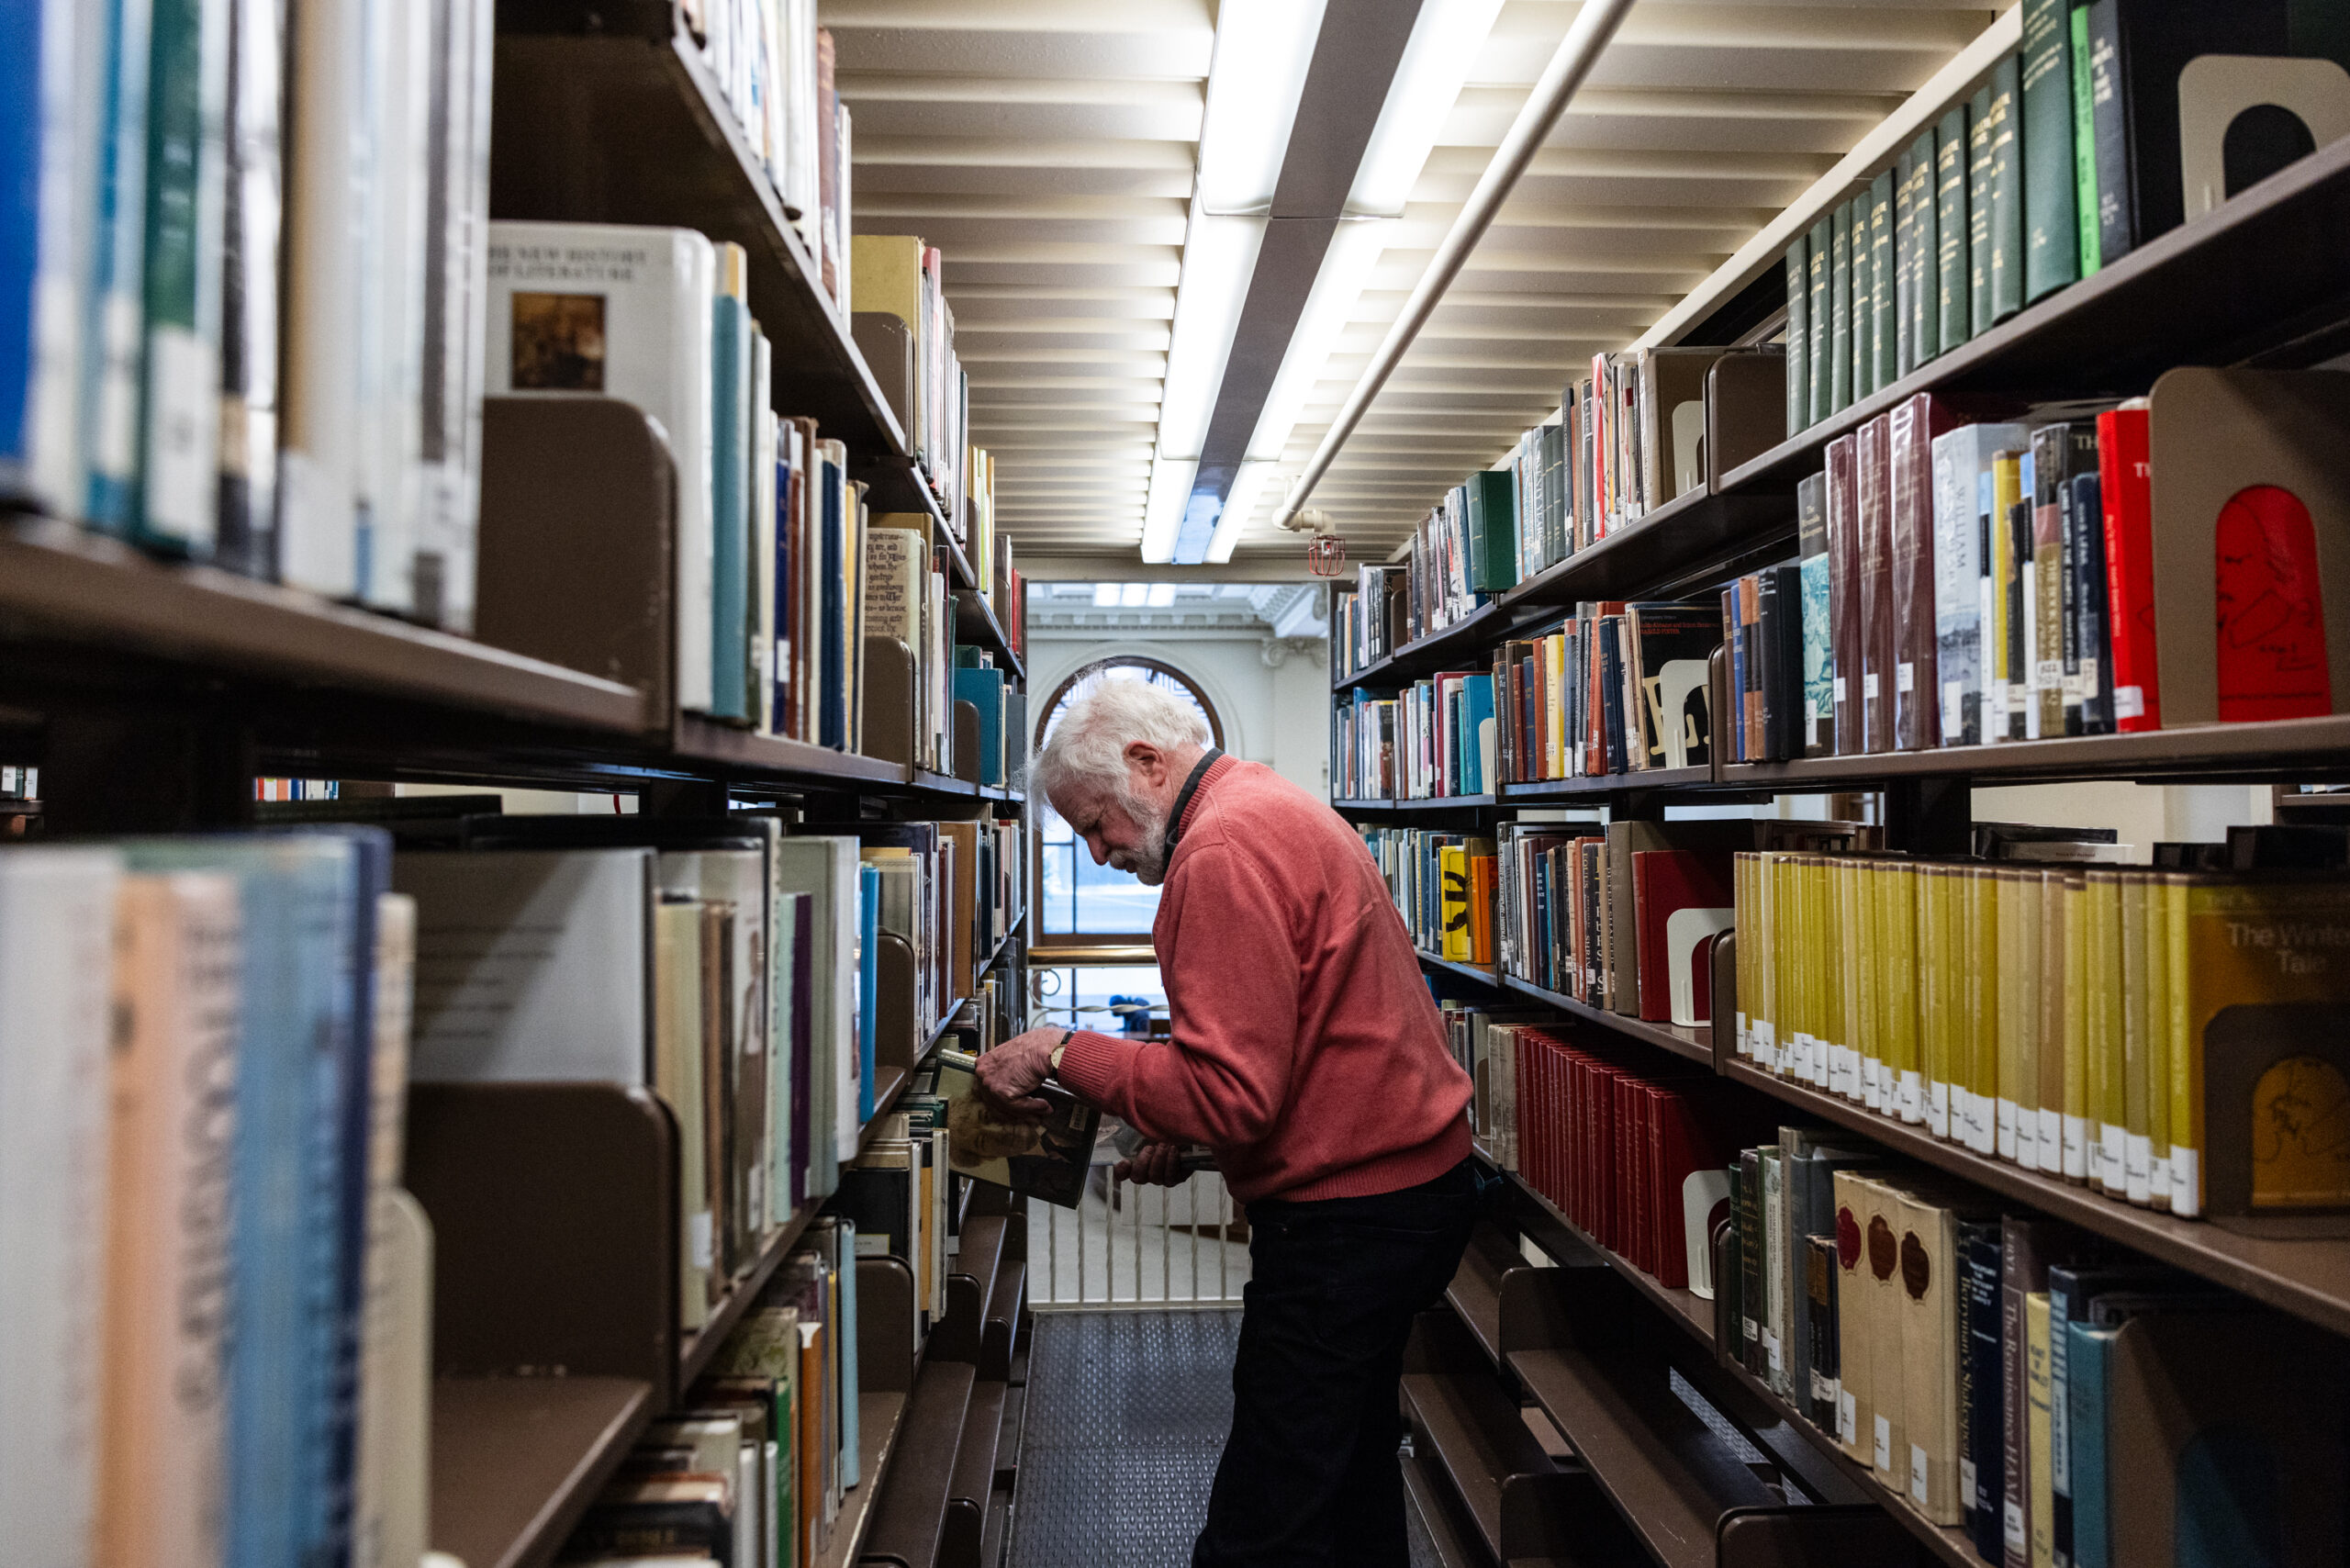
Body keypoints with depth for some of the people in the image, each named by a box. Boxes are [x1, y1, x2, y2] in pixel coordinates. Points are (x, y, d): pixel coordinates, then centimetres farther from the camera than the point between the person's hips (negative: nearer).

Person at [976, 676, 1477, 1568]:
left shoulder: (1225, 849, -20)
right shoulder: (1275, 809, 14)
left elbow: (1231, 1094, -24)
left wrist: (1062, 1053, -15)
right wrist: (1182, 1130, 13)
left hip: (1346, 1217, -11)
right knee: (1352, 1477, 22)